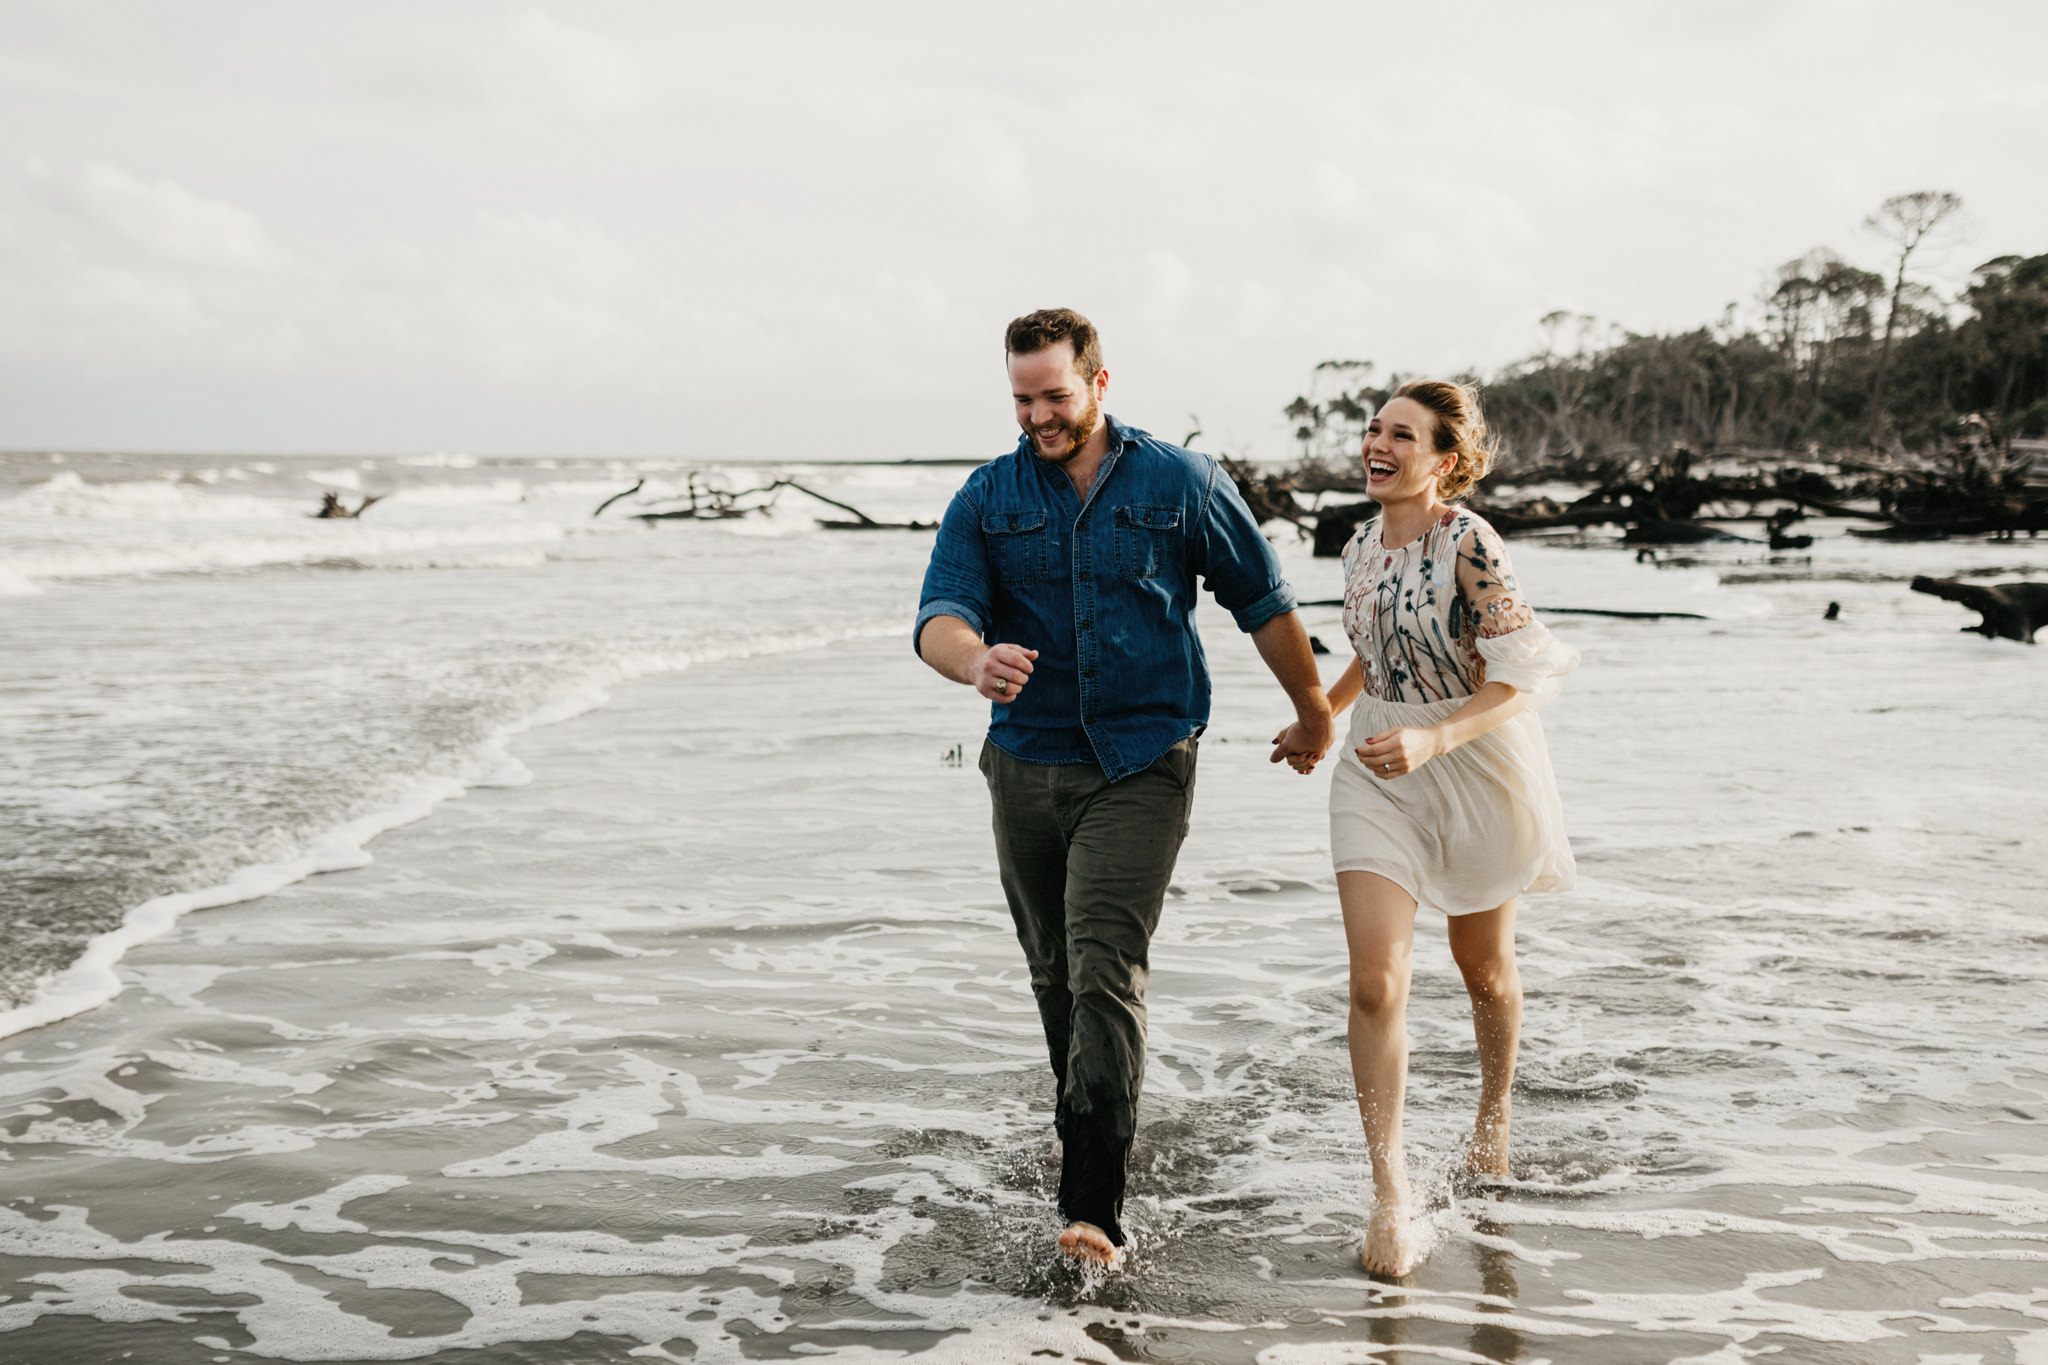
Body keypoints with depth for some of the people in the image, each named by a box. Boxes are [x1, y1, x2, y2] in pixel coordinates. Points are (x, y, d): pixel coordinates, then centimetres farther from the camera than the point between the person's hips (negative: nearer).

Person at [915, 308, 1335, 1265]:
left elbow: (1263, 602, 10)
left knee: (1104, 970, -16)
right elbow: (939, 614, -9)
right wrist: (976, 660, -33)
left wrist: (1313, 712, 18)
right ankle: (1078, 1120, 40)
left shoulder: (1180, 483, 0)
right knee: (1055, 971, 15)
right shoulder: (987, 498, 5)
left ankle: (1094, 1207, -17)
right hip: (1026, 764, 4)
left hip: (1141, 766, -3)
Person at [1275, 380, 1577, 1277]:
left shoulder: (1468, 544, -19)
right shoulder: (1362, 547, 2)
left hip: (1479, 768, -4)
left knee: (1485, 969, 17)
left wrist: (1432, 740, -35)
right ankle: (1389, 1194, -5)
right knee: (1376, 979, -11)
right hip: (1379, 773, 4)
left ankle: (1494, 1117, 46)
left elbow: (1524, 678, -23)